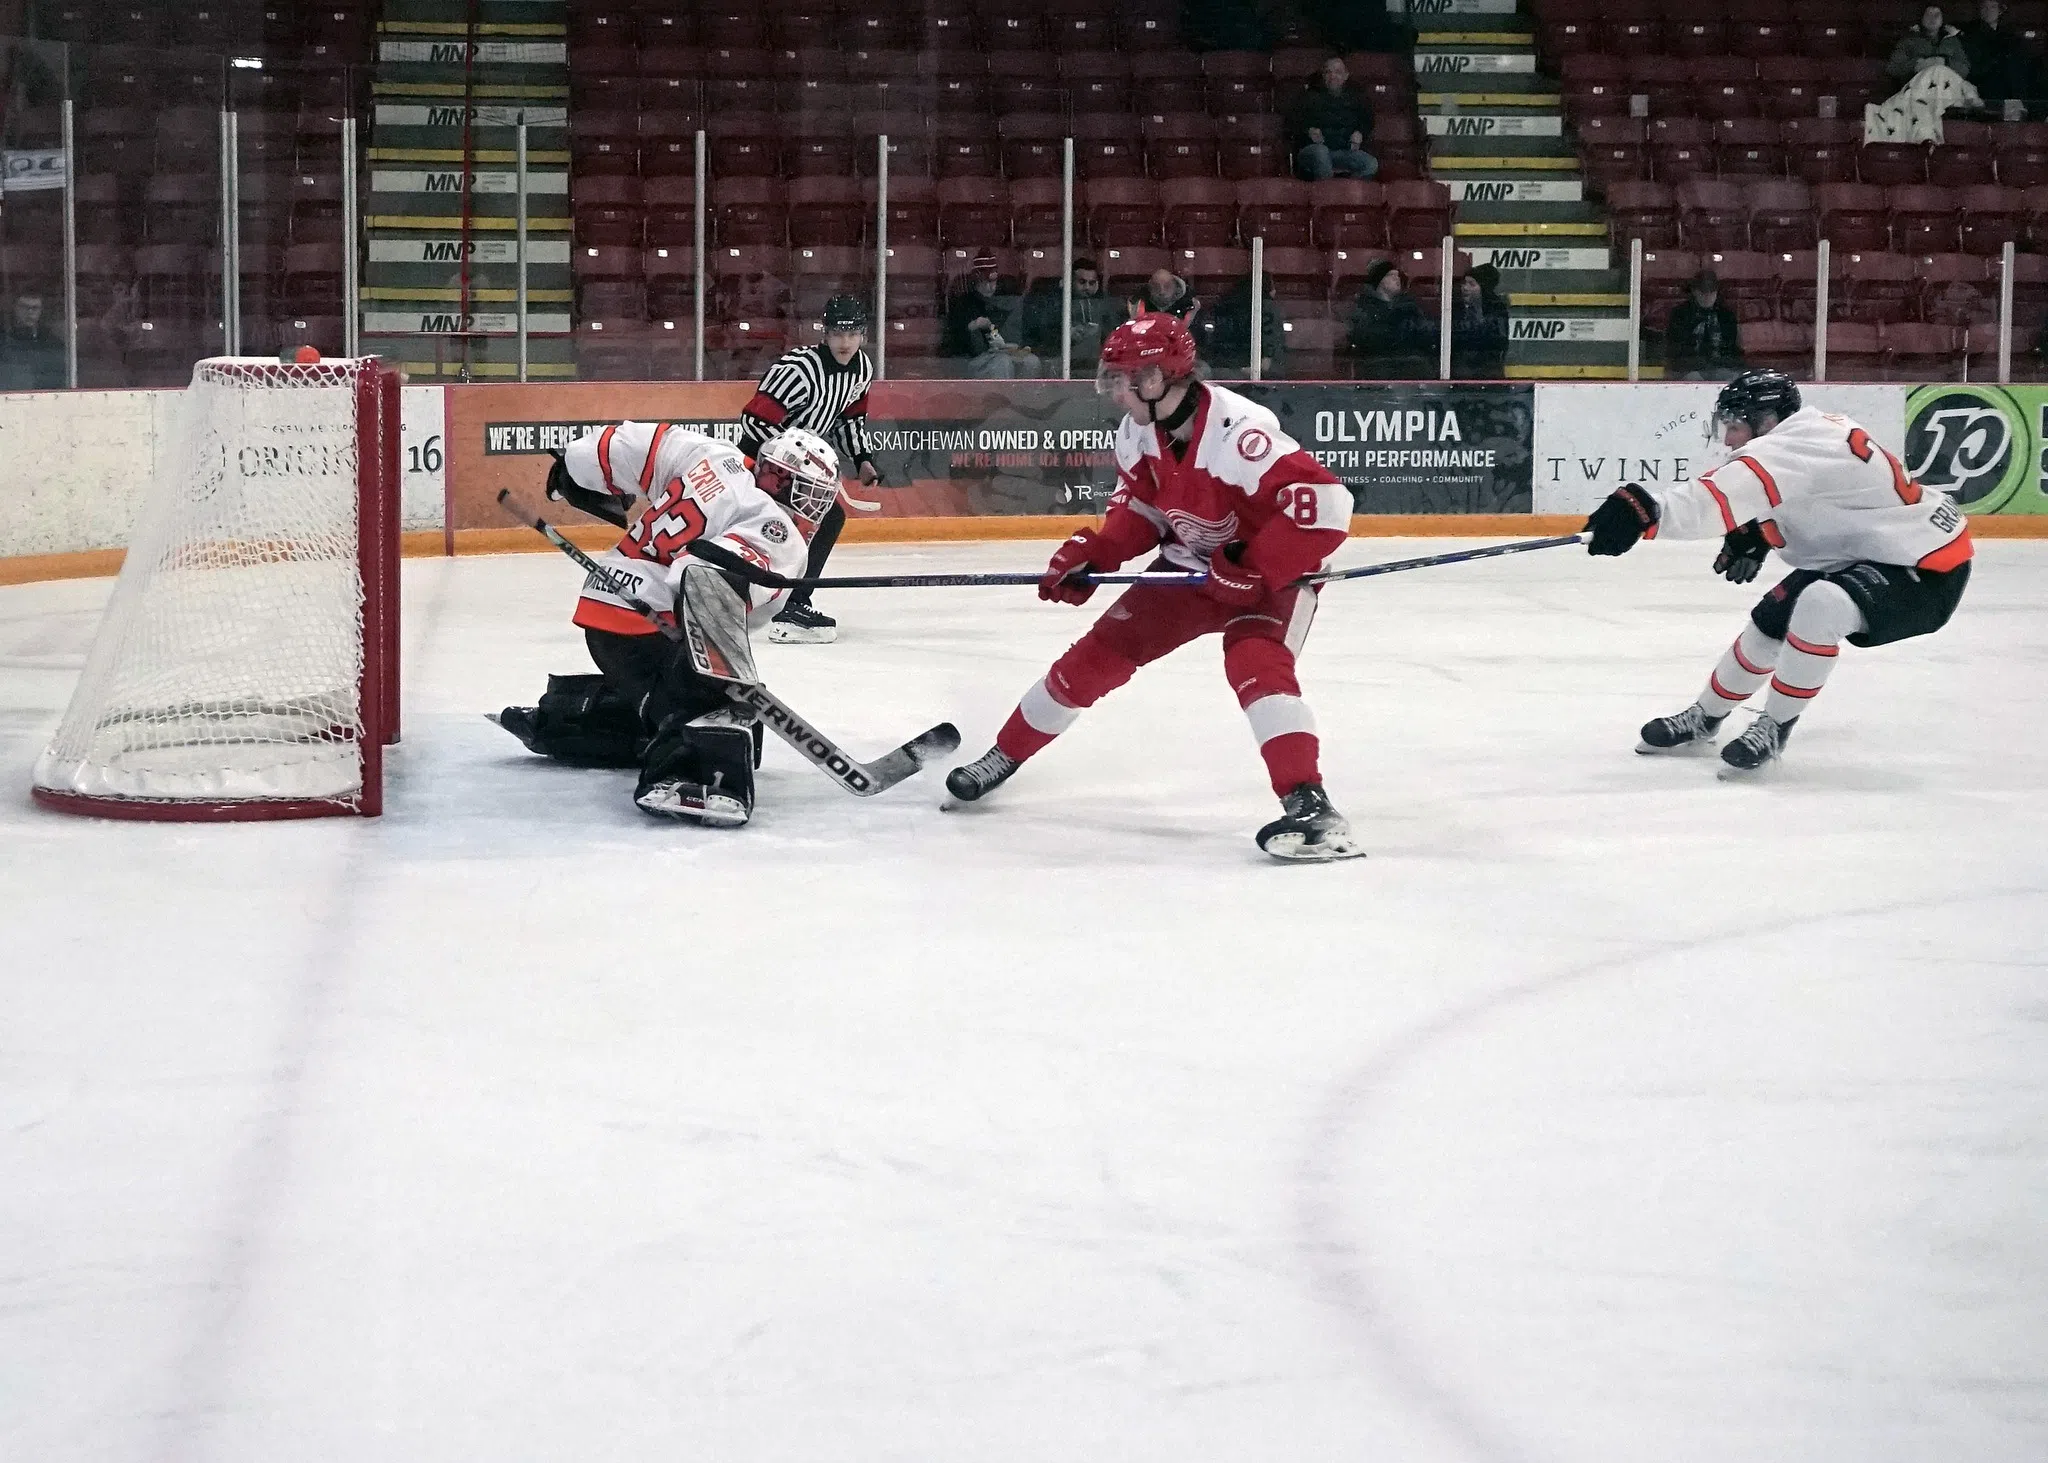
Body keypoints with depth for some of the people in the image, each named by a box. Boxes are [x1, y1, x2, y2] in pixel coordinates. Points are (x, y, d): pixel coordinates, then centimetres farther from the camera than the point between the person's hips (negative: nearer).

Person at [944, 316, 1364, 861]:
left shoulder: (1238, 432, -35)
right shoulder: (1139, 432, -10)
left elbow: (1325, 504, -41)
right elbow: (1137, 509, 6)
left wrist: (1252, 570, -35)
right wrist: (1090, 554, -11)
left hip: (1269, 571, -7)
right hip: (1191, 565, 7)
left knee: (1254, 663, -32)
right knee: (1100, 652, 5)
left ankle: (1309, 805, -37)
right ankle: (1005, 755, 22)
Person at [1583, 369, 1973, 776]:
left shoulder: (1797, 448, -28)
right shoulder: (1803, 434, 1)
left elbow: (1728, 492, -43)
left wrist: (1643, 508, -52)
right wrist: (1756, 537, 0)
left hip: (1928, 566, -11)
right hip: (1862, 554, 11)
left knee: (1818, 606, -32)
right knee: (1771, 620, 13)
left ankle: (1774, 729, -15)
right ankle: (1703, 720, 33)